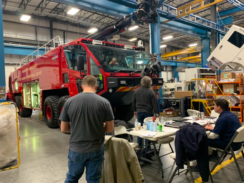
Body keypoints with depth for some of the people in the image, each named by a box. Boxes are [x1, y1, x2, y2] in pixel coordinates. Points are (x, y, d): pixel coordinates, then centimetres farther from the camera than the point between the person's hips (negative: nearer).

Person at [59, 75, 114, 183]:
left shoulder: (69, 102, -8)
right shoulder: (104, 102, -11)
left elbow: (64, 129, -2)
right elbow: (110, 129, -5)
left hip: (76, 149, 1)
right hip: (96, 149, -1)